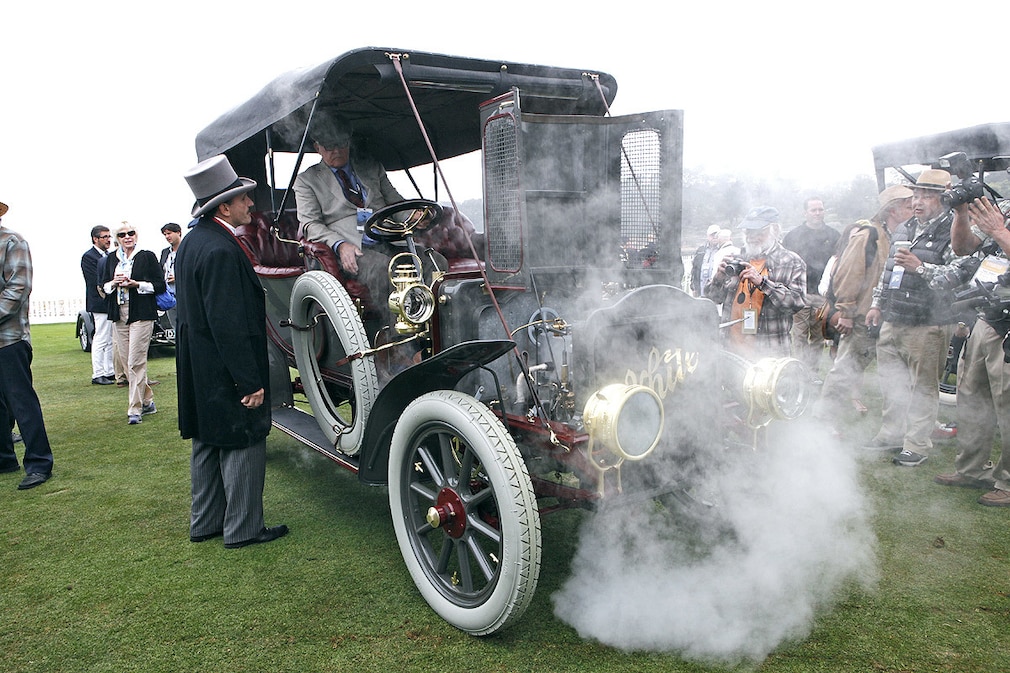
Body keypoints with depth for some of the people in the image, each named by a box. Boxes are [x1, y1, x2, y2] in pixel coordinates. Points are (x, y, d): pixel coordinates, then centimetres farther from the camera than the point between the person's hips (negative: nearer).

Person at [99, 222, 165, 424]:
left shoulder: (147, 257, 1)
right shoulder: (111, 259, 14)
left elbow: (160, 285, -2)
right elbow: (103, 287, 16)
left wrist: (137, 284, -14)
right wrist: (113, 283, -5)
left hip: (141, 314, -5)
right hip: (119, 316, 5)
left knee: (136, 362, -9)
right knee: (126, 360, 7)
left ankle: (135, 409, -3)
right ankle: (147, 400, 21)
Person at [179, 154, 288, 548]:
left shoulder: (192, 241, 11)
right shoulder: (220, 250, -22)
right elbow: (228, 326, -25)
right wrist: (250, 382, -21)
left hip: (198, 370, 10)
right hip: (225, 373, -10)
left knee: (208, 442, 18)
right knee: (243, 443, 1)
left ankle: (205, 523, 30)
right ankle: (242, 529, 12)